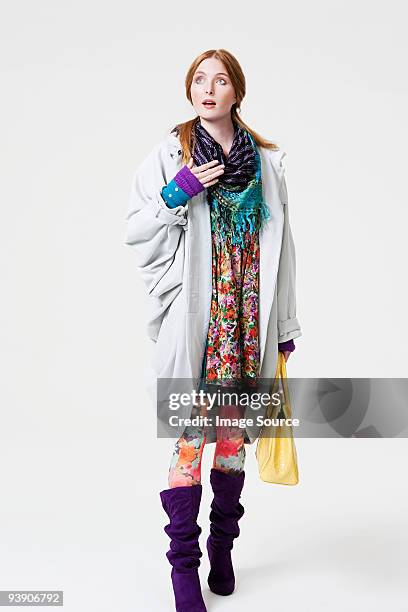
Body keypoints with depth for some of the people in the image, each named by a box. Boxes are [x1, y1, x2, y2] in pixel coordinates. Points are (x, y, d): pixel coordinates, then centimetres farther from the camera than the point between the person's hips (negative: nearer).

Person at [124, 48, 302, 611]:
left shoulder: (267, 160, 10)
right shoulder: (170, 155, 3)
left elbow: (280, 247, 11)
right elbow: (137, 232, 2)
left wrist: (284, 325, 10)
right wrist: (176, 195, -15)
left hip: (248, 321, 3)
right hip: (193, 320, -2)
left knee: (234, 434, 10)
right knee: (190, 437, -2)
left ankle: (222, 546, 29)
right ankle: (184, 565, 13)